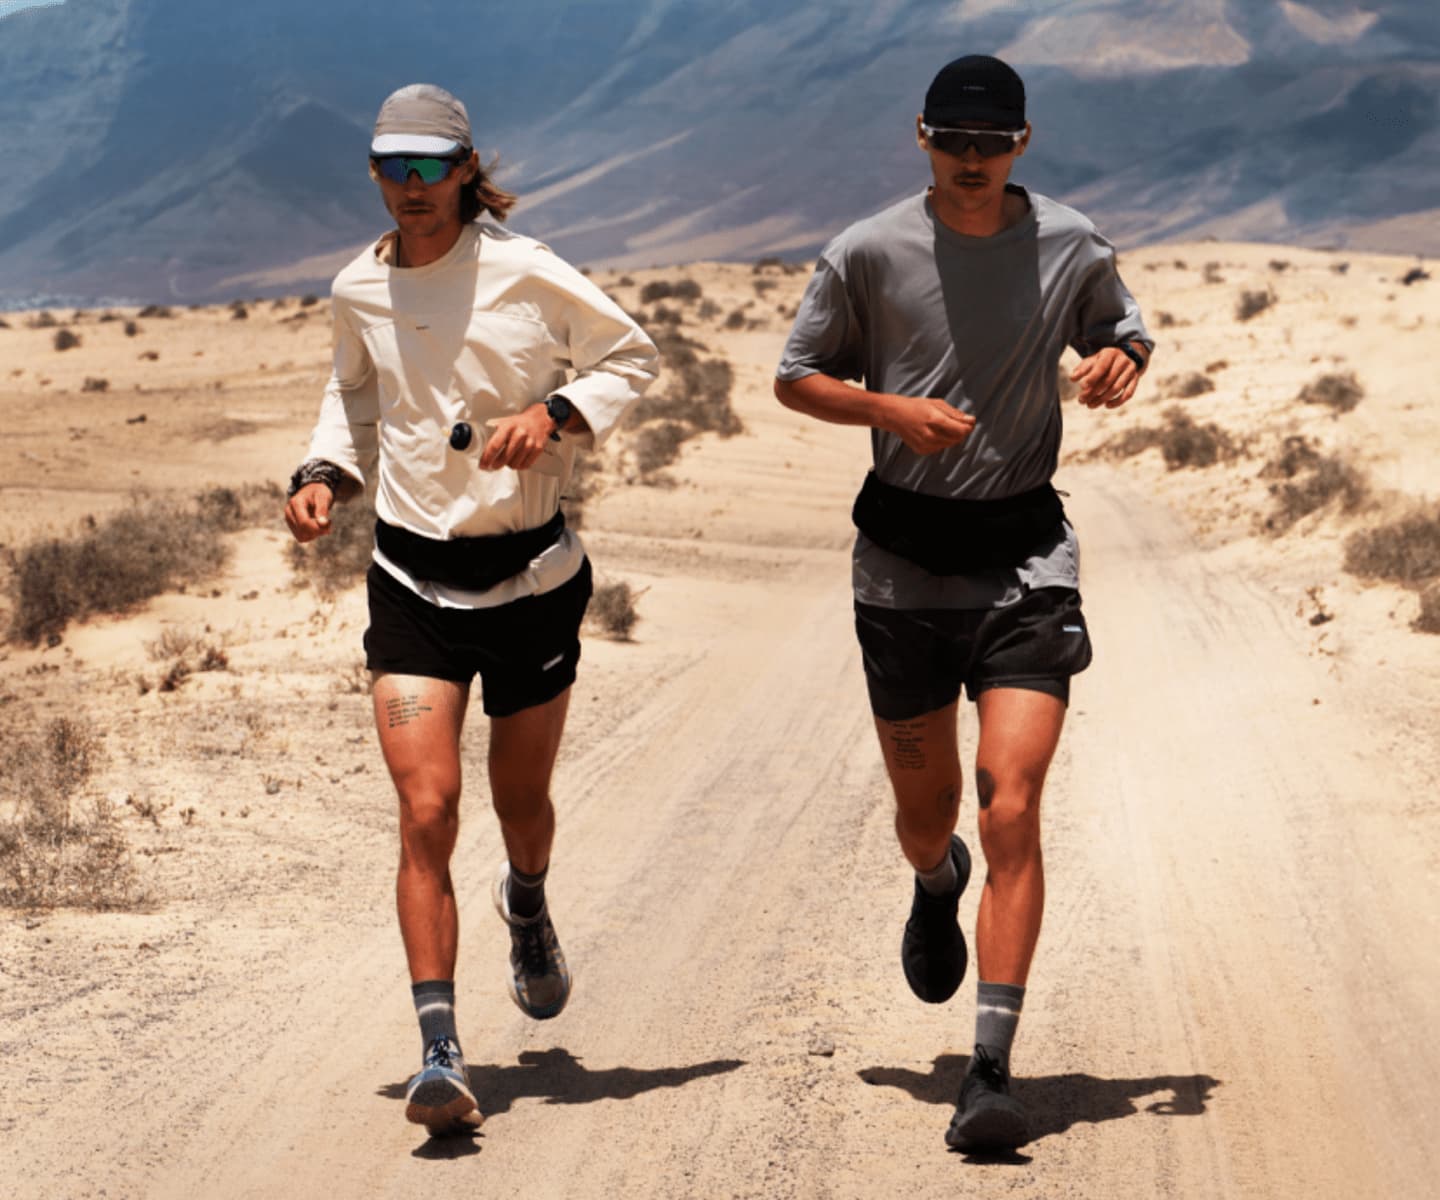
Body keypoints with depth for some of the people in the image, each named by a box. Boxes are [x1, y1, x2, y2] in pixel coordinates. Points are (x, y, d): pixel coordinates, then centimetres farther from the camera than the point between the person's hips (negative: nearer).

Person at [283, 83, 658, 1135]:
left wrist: (557, 414, -16)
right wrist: (326, 471, 4)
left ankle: (528, 903, 52)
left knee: (520, 800, 15)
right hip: (414, 579, 1)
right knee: (426, 808, -13)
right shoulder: (359, 291, 2)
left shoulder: (525, 273, -9)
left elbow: (632, 355, 1)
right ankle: (441, 1053, -14)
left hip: (530, 573, -1)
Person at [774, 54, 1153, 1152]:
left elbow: (1128, 333, 18)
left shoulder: (1071, 245, 1)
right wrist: (894, 409, -13)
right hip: (905, 553, 1)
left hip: (1026, 549, -1)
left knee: (1012, 803, -14)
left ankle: (993, 1071, -14)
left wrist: (1122, 363, -6)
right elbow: (797, 377, 5)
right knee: (926, 806, 12)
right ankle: (938, 888, 53)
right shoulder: (869, 254, -4)